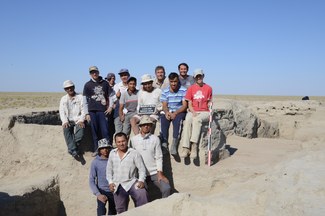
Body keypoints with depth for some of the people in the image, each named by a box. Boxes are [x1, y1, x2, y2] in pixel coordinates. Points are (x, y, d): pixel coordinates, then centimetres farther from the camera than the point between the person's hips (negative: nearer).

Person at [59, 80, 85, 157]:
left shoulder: (80, 97, 10)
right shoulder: (63, 99, 18)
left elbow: (83, 110, 1)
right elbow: (62, 112, 7)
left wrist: (81, 120, -16)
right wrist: (65, 121, -11)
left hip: (78, 120, -1)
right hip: (68, 121, 1)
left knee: (81, 127, -34)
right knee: (66, 129, -31)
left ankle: (71, 148, -29)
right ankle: (73, 150, -36)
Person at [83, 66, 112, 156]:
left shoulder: (105, 83, 10)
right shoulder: (87, 85, 8)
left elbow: (110, 95, 15)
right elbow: (85, 100, 6)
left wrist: (110, 106, 3)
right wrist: (87, 113, 1)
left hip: (103, 110, -1)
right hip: (92, 111, 1)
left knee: (104, 130, -5)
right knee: (95, 131, 4)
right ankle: (96, 149, 13)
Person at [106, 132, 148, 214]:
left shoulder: (134, 153, -5)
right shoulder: (112, 153, 8)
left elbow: (142, 169, -5)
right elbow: (109, 169, 15)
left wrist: (141, 180, -19)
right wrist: (110, 182, 3)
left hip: (131, 182, -3)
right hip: (118, 185, 4)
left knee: (143, 194, -31)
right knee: (121, 210, 9)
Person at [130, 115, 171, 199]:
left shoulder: (155, 139, -1)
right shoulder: (134, 139, 0)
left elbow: (158, 157, -2)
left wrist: (160, 173, -8)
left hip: (155, 173, -1)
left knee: (166, 188, -15)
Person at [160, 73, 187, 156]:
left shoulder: (183, 90, -3)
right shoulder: (165, 91, 7)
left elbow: (184, 106, -9)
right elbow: (164, 105, 2)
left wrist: (175, 113, -22)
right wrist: (166, 112, -21)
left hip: (180, 112, -3)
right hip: (169, 112, 3)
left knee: (177, 118, -35)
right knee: (163, 118, -29)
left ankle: (174, 143, -39)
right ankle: (164, 142, -32)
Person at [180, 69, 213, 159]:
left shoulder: (208, 88, 8)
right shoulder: (191, 88, 11)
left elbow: (209, 102, 12)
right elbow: (189, 104, 7)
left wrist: (210, 105, -11)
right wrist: (193, 112, -9)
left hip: (204, 112, -1)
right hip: (192, 112, 2)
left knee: (197, 119, -36)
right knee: (187, 121, -31)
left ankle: (194, 145, -41)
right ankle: (185, 148, -36)